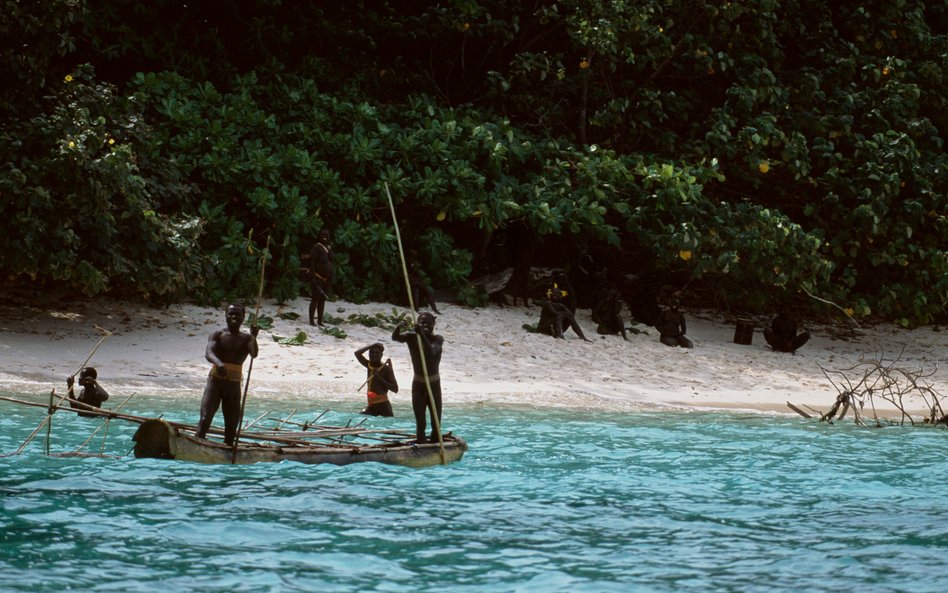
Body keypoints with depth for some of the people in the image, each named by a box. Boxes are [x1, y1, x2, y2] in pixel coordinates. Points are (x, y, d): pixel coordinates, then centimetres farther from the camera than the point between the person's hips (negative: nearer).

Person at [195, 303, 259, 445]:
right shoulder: (217, 335, 3)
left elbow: (254, 354, -12)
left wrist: (254, 337, -30)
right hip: (215, 381, -2)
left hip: (234, 385, 2)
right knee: (205, 418, -16)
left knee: (232, 425, 4)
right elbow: (208, 353, -15)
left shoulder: (246, 339, 7)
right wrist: (218, 363, -38)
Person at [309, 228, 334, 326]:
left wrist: (331, 279, 15)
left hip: (326, 278, 7)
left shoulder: (329, 248, 12)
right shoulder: (316, 248, -9)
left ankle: (319, 321, 12)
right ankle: (311, 320, -4)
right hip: (317, 278, -7)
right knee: (315, 299, -8)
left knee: (322, 299, 8)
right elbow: (312, 263, -12)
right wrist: (313, 277, -17)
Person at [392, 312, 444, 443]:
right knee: (420, 425, -1)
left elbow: (431, 352, -29)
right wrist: (398, 327, -46)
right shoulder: (412, 337, -6)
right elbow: (395, 337, -24)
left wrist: (422, 334, -42)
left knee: (436, 425, 4)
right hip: (418, 385, 0)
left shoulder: (437, 339, -9)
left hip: (434, 385, 0)